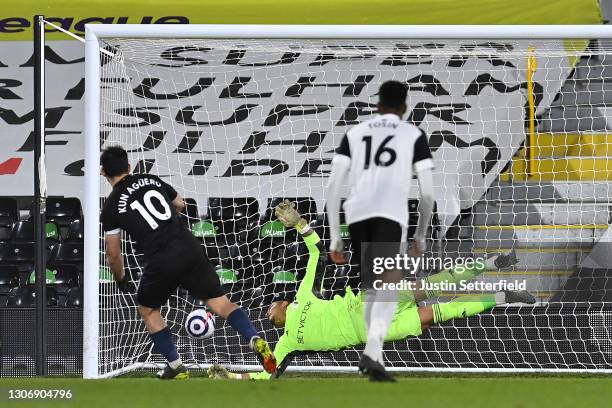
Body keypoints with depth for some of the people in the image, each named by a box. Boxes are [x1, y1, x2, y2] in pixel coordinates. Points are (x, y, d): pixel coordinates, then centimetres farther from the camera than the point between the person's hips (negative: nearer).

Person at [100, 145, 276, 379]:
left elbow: (113, 254, 8)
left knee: (147, 309, 21)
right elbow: (180, 205, 32)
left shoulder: (111, 206, 4)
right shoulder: (152, 180, 15)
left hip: (162, 262, -3)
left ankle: (175, 367, 19)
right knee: (219, 302, 7)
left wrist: (121, 281, 26)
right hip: (190, 248, 3)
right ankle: (256, 341, -16)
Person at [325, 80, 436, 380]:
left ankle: (375, 357, 19)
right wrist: (420, 237, 24)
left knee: (371, 290, 19)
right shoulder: (414, 135, 17)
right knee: (388, 291, -11)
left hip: (357, 215, 3)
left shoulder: (354, 133, 24)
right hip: (390, 215, -3)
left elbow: (332, 187, 16)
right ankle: (372, 352, -33)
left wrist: (335, 239, 18)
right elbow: (427, 192, 13)